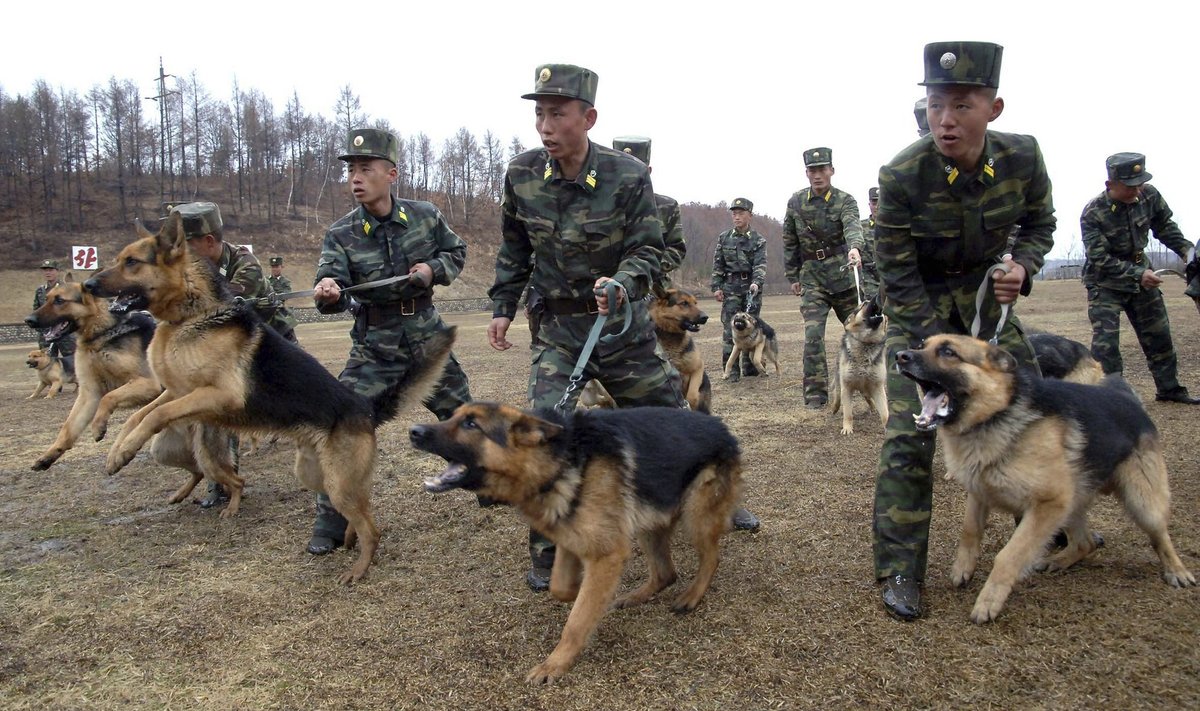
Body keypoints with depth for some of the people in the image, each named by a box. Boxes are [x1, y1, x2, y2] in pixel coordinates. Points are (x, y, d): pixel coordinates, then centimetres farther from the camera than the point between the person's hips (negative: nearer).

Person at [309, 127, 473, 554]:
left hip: (427, 338, 2)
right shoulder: (341, 235, -10)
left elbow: (456, 252, 9)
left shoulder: (425, 216, -5)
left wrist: (434, 269, -11)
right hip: (374, 347, -1)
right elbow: (333, 280, -22)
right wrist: (327, 293, -46)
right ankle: (330, 522, 5)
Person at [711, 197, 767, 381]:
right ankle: (731, 369, -3)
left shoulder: (758, 240, 1)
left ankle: (749, 366, 18)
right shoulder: (724, 238, 7)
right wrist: (716, 287, 2)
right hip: (730, 287, 0)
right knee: (730, 327, -6)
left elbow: (760, 265, -9)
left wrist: (756, 283, -26)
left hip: (752, 286, 0)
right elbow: (717, 265, 9)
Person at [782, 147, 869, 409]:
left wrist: (854, 248, -48)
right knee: (813, 335, -9)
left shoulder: (845, 200, -6)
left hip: (843, 274, -1)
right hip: (812, 278, 1)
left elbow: (853, 226, -27)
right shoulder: (796, 201, 3)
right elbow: (789, 241, 11)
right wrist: (793, 276, 10)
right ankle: (815, 393, -3)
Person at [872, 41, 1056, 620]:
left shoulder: (1022, 158, -15)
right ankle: (899, 571, -4)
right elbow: (898, 275, -19)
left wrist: (1022, 265, -18)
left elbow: (1039, 223, 5)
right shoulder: (901, 176, -26)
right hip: (918, 303, -4)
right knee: (910, 432, -13)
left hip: (985, 293, 4)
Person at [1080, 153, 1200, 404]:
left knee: (1158, 333, 14)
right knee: (1105, 340, -14)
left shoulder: (1149, 195, -10)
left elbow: (1165, 227, 8)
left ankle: (1169, 388, 30)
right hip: (1105, 282, -5)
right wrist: (1138, 274, -31)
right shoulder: (1093, 213, -25)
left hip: (1141, 271, 6)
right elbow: (1100, 260, -25)